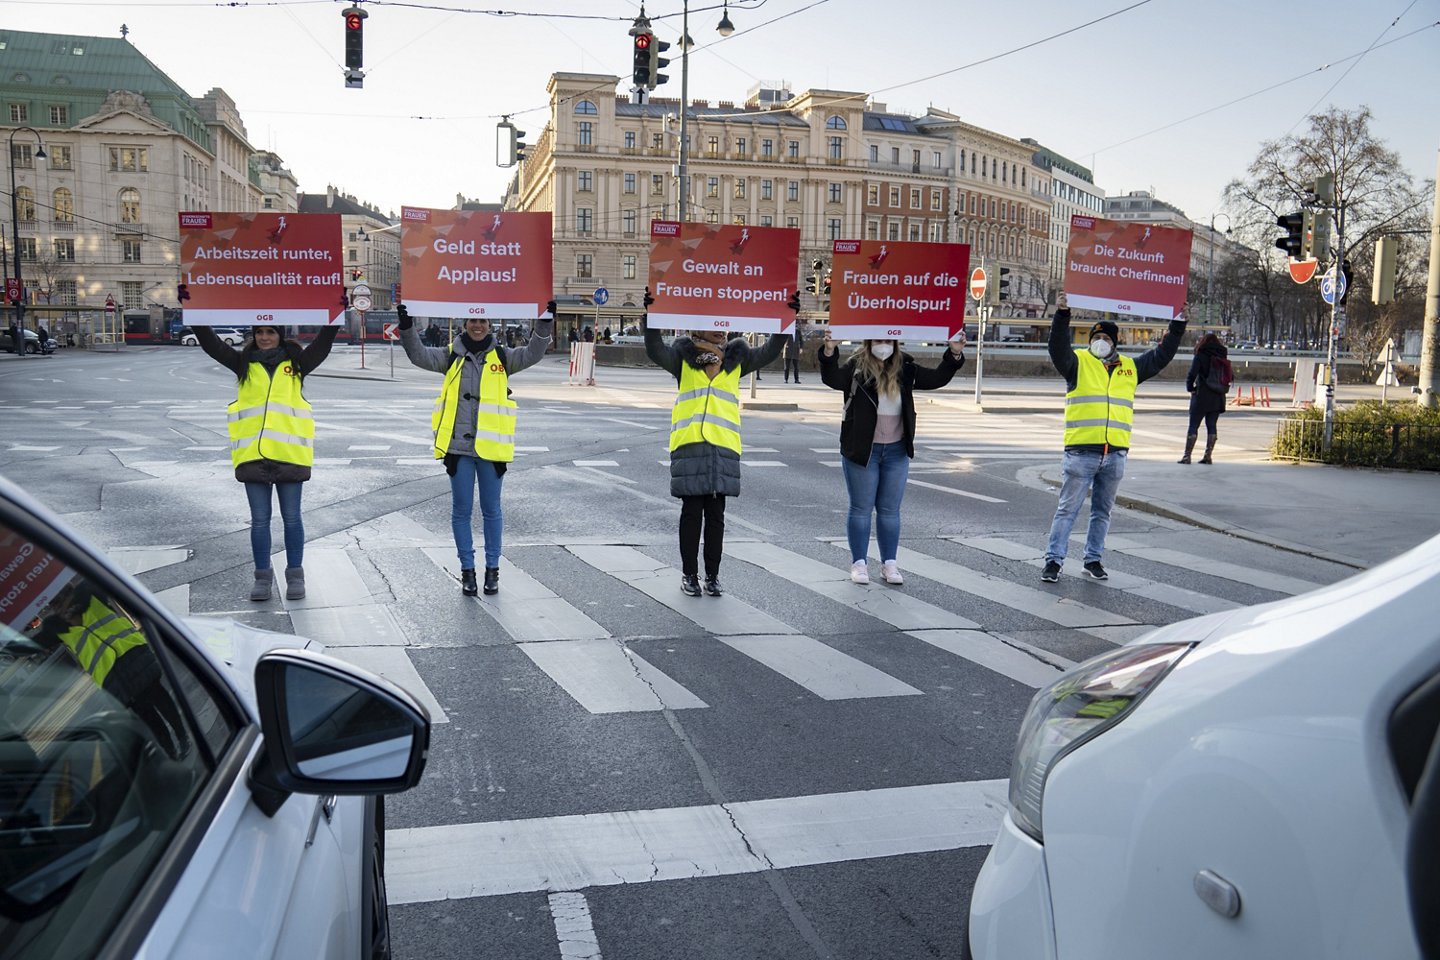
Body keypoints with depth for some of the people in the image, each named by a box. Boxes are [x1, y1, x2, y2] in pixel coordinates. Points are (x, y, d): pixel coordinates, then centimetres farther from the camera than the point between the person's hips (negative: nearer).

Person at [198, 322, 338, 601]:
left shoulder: (296, 363, 9)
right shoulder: (244, 364, 12)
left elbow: (323, 342, 1)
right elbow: (210, 343, 7)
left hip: (289, 452, -1)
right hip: (252, 454, 1)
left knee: (291, 517, 6)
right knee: (259, 520, 7)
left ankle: (295, 575, 15)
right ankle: (263, 576, 16)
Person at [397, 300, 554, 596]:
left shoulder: (501, 356, 4)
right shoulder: (451, 355, 5)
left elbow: (532, 354, -8)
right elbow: (420, 355, -7)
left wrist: (544, 324, -22)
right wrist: (406, 327, -22)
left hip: (491, 446, 0)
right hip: (458, 446, 0)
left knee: (491, 510, 9)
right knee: (461, 510, 6)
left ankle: (492, 569, 20)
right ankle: (467, 570, 18)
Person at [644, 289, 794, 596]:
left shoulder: (736, 358, 12)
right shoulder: (683, 356, 5)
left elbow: (768, 352, 6)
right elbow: (655, 351, -10)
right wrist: (650, 317, -25)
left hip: (724, 447, 2)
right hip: (688, 446, -2)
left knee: (716, 514, 8)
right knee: (692, 512, 5)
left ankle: (712, 575, 17)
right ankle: (689, 574, 16)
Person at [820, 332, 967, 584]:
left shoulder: (905, 369, 3)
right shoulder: (856, 367, -8)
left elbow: (936, 378, 5)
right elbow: (832, 378, -24)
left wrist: (954, 355, -10)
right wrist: (829, 352, -41)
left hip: (896, 451, 3)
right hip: (862, 450, -3)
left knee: (890, 510, 10)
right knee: (861, 508, 5)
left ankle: (889, 563, 19)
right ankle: (859, 563, 15)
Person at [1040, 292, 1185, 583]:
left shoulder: (1130, 367, 16)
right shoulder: (1078, 362, 2)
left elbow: (1161, 355, 23)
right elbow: (1058, 349, -15)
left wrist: (1178, 324, 18)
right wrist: (1062, 315, -26)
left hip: (1115, 453, 5)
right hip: (1081, 452, -4)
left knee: (1103, 510, 12)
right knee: (1068, 508, -2)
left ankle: (1093, 559, 22)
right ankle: (1053, 560, 2)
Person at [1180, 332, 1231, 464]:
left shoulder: (1201, 356, -7)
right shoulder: (1223, 357, 9)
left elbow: (1192, 374, -14)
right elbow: (1228, 378, 8)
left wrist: (1190, 388, -1)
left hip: (1202, 396, -5)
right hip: (1218, 398, 5)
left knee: (1193, 426, -1)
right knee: (1211, 426, 8)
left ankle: (1187, 456, -4)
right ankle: (1208, 456, 7)